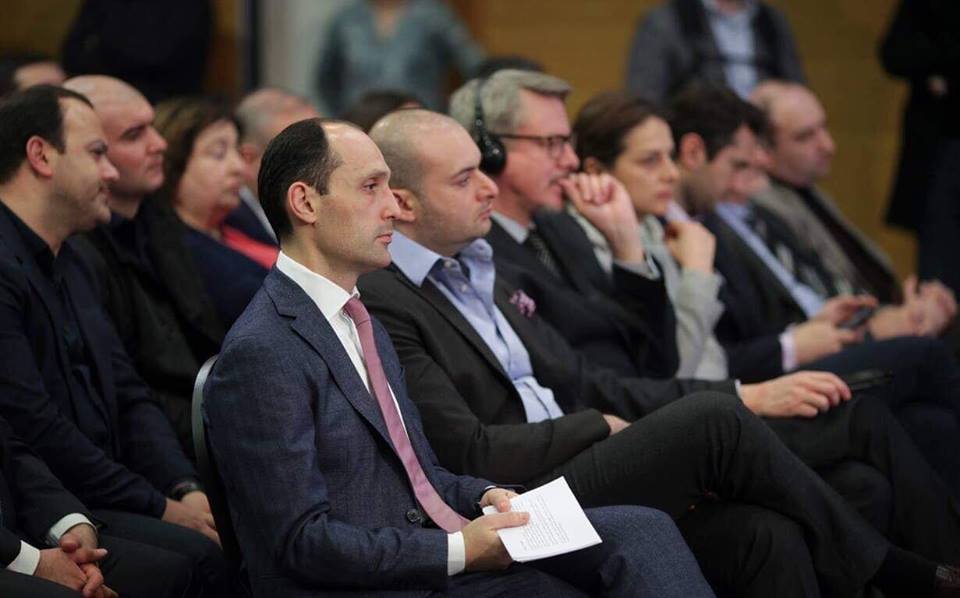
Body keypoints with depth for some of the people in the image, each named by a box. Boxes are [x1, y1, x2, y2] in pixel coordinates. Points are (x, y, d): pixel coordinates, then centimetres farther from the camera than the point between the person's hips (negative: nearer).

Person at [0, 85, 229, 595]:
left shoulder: (68, 264, 18)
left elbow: (130, 399, 16)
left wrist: (186, 490, -2)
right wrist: (161, 509, -13)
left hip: (101, 496, 9)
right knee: (196, 556, -27)